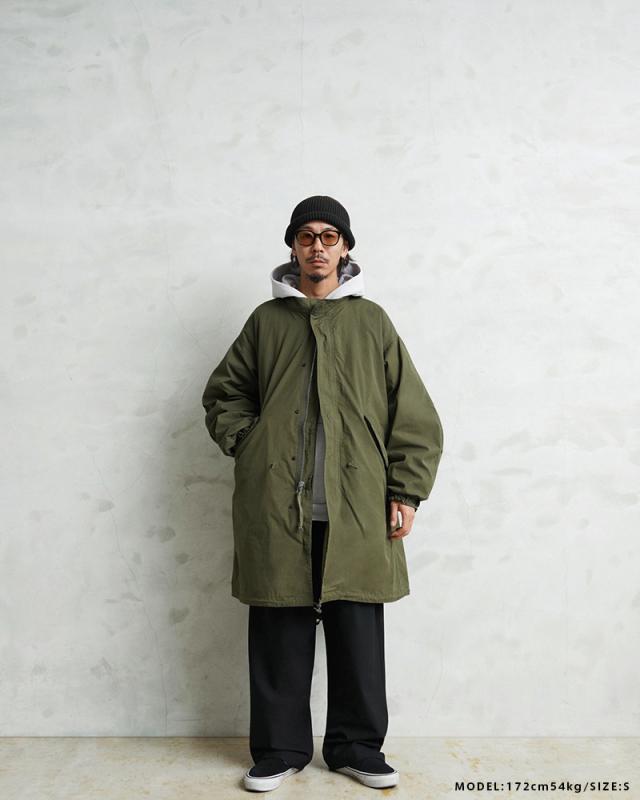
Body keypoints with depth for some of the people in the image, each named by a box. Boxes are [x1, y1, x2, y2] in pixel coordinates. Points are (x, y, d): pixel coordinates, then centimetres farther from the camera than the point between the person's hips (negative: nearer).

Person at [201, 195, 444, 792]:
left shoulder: (371, 320, 8)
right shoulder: (266, 319, 11)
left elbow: (413, 412, 6)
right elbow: (223, 393, 19)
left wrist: (406, 491, -1)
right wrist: (247, 446, 2)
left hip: (356, 506, 0)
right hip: (275, 503, 1)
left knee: (358, 630, 5)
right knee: (279, 631, 6)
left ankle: (356, 747, 23)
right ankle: (280, 748, 22)